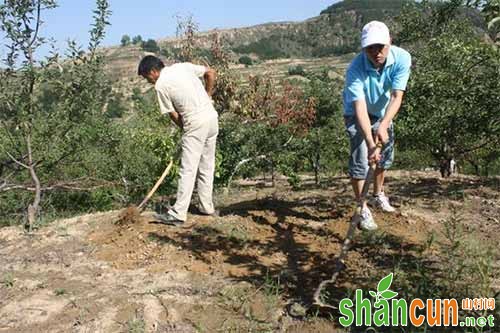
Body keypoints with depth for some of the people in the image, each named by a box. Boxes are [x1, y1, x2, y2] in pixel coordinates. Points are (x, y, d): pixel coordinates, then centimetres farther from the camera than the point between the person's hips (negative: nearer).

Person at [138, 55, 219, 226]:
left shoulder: (160, 85, -5)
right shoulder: (183, 66, 11)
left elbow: (173, 114, -2)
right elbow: (211, 73, 13)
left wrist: (184, 128, 14)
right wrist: (207, 97, 19)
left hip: (195, 123, -7)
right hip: (212, 117, 7)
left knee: (188, 170, -5)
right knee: (207, 167, 15)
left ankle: (178, 214, -2)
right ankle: (206, 206, 24)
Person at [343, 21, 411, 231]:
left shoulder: (402, 58, -27)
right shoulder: (356, 69, -36)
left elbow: (397, 97, -33)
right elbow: (360, 108, -44)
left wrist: (384, 125, -49)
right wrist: (370, 143, -54)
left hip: (383, 112, 4)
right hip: (357, 114, -4)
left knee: (386, 155, 16)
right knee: (360, 160, -14)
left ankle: (378, 195, 40)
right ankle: (362, 209, 2)